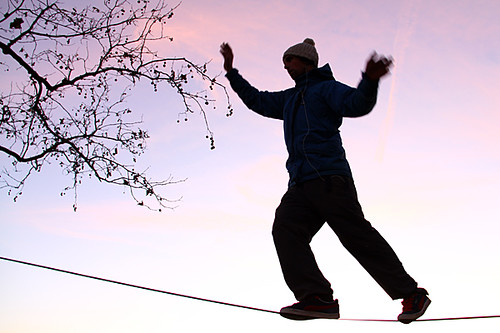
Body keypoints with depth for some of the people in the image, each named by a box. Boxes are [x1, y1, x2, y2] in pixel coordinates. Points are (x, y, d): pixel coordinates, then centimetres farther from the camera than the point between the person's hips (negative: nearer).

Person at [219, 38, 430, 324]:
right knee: (285, 228, -18)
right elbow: (257, 100, 42)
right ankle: (317, 297, -29)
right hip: (301, 185, 7)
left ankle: (411, 294, -4)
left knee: (357, 235, -14)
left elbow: (358, 104, -11)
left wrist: (370, 80, -31)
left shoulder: (326, 88, 7)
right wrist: (231, 71, 40)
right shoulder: (289, 99, 32)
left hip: (329, 177, -7)